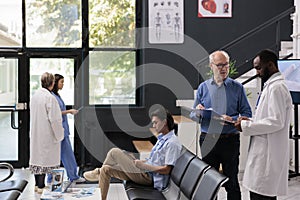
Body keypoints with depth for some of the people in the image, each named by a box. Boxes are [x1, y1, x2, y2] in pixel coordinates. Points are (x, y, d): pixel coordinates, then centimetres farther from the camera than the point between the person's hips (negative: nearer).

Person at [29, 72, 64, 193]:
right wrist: (59, 133, -9)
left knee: (37, 155, 15)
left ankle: (37, 184, 24)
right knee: (45, 156, 0)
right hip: (47, 133, -8)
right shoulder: (50, 98, -19)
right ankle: (41, 186, 5)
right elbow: (54, 118, -19)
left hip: (35, 132, 8)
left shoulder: (35, 95, 4)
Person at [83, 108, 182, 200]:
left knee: (114, 152, -8)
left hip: (147, 177, -10)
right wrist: (139, 162, 10)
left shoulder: (172, 142, -17)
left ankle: (98, 172, 18)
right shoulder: (162, 138, 14)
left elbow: (166, 170, -22)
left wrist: (143, 165, -16)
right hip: (145, 173, 10)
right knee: (106, 169, 4)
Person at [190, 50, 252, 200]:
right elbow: (193, 115, 11)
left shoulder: (237, 87, 3)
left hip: (230, 141, -2)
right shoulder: (203, 87, 10)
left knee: (231, 182, 2)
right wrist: (198, 113, -12)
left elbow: (247, 114, 0)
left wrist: (232, 120, -17)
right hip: (207, 141, 2)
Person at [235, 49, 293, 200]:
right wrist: (250, 121, 11)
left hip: (268, 156, -10)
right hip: (265, 154, 10)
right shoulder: (271, 86, 18)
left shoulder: (276, 87, -14)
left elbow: (276, 122, -21)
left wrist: (246, 126, -14)